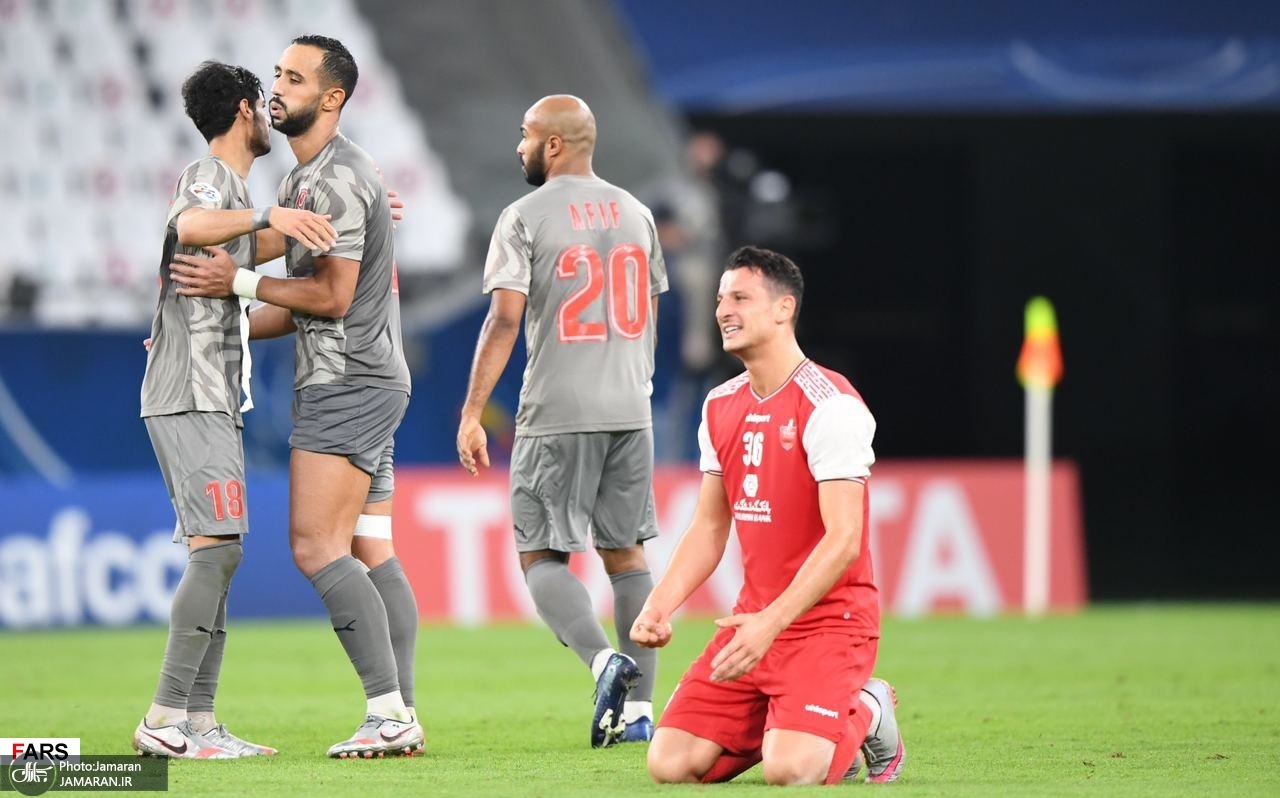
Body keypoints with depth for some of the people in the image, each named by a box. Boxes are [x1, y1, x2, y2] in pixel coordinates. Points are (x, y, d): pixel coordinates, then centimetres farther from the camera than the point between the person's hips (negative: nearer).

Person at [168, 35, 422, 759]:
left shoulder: (335, 178, -13)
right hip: (365, 382, 11)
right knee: (372, 553, 6)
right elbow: (303, 308, 22)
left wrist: (241, 283, -11)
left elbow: (332, 295, -18)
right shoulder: (307, 177, 20)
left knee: (317, 545, -14)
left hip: (347, 385, -11)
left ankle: (388, 711, -17)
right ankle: (403, 718, 3)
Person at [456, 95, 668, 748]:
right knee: (625, 551, 11)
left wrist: (471, 414, -10)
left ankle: (604, 659, -21)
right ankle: (639, 706, 6)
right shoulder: (635, 213, 11)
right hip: (630, 412, 5)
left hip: (557, 413, -5)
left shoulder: (526, 217, -6)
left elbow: (504, 320, -12)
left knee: (541, 554, 3)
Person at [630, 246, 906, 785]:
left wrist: (771, 623, -29)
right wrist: (659, 605, -2)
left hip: (828, 619, -7)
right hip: (754, 620, 7)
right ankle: (782, 724, 18)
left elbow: (843, 540, -21)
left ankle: (865, 716, 7)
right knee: (670, 764, -8)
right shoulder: (720, 407, 10)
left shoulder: (828, 405, -15)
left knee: (788, 771, -26)